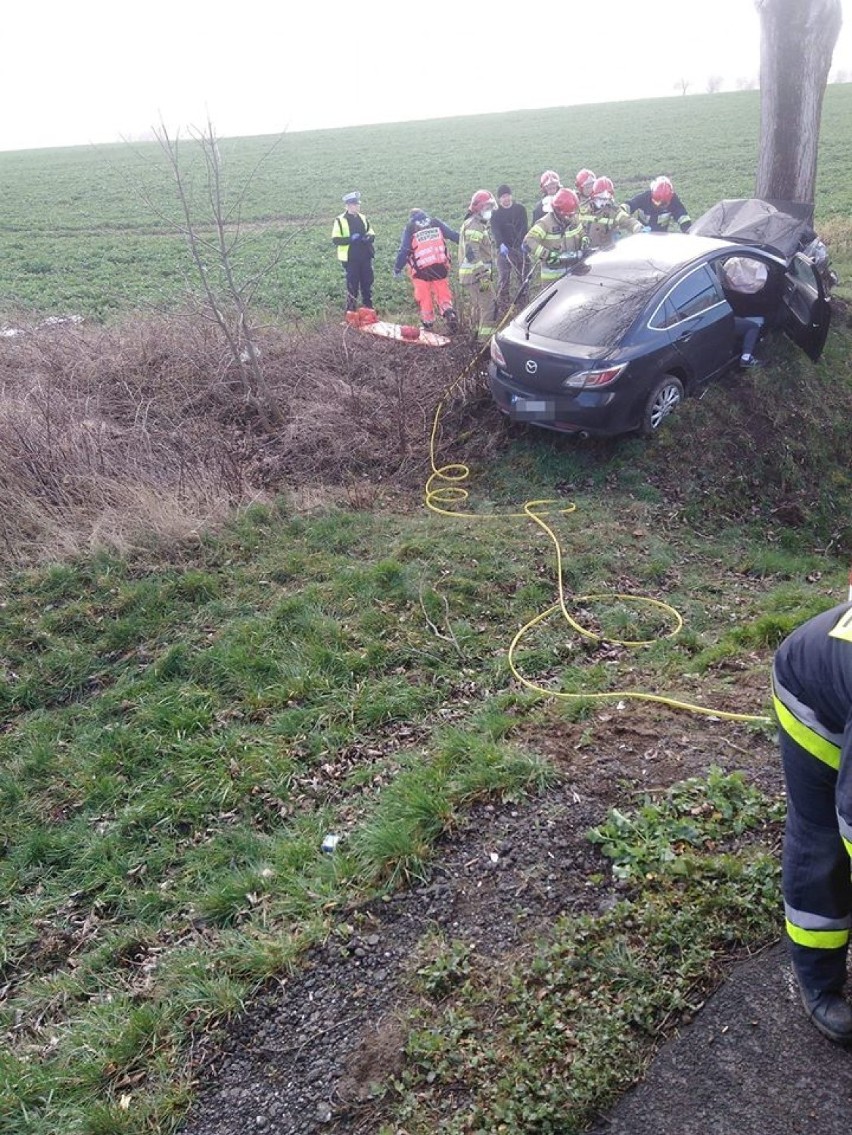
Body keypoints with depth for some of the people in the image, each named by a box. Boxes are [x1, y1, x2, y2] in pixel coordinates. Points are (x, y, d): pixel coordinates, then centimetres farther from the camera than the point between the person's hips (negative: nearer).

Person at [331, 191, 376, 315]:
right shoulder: (340, 220, -6)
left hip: (365, 257, 5)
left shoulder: (363, 218, 10)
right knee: (352, 284, -3)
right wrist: (351, 239, -21)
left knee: (367, 282, 10)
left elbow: (371, 234, 17)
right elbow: (335, 239, -9)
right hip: (350, 258, -5)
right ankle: (351, 309, 5)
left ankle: (368, 307, 22)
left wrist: (368, 237, -7)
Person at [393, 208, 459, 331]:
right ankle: (450, 315, -11)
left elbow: (404, 251, -1)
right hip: (440, 268, 2)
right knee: (443, 295, 11)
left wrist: (397, 268, 8)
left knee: (425, 299, 12)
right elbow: (454, 235, 8)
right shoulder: (436, 223, 8)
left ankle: (428, 324, 16)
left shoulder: (409, 229, 2)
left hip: (421, 270, -2)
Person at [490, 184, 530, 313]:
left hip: (520, 247, 2)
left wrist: (523, 242, -21)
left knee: (523, 276, 5)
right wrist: (501, 244, -28)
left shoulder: (520, 208, 5)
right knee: (503, 278, -6)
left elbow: (524, 226, -4)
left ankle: (522, 305, 15)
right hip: (504, 248, -1)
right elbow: (495, 230, -10)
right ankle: (503, 306, -2)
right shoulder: (495, 212, 2)